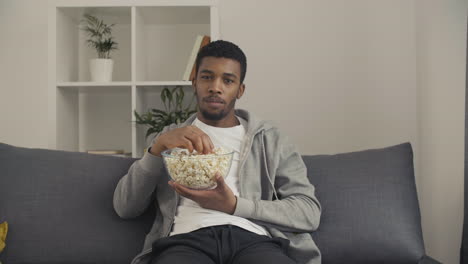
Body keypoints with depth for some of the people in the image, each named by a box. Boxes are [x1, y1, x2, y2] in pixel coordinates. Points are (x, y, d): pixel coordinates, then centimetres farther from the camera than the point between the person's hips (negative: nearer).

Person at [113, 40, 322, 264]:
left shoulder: (270, 138, 18)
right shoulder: (170, 137, 22)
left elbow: (310, 212, 7)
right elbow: (124, 208, 12)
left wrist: (235, 206, -7)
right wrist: (157, 147, -3)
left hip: (253, 238, 0)